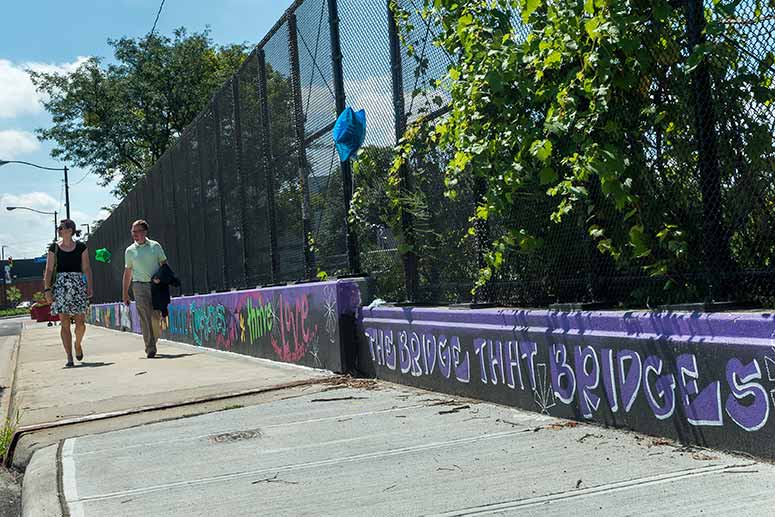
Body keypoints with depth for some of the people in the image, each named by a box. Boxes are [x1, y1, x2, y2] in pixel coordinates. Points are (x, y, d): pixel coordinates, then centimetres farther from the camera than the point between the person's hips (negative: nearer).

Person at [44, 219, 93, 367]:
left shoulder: (81, 247, 6)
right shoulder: (54, 248, 6)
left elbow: (86, 268, 5)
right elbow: (49, 270, 5)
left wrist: (89, 287, -3)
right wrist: (47, 289, -4)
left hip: (78, 285, 0)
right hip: (60, 286, 0)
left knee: (80, 322, -3)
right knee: (65, 323, -4)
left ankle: (78, 344, 28)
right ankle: (69, 358, -1)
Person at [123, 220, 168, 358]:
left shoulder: (155, 246, 6)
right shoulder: (130, 251, 7)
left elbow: (164, 264, 11)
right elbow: (127, 272, 12)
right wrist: (125, 293, 10)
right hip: (140, 286, -1)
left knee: (157, 317, 0)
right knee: (145, 318, -9)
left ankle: (153, 340, 25)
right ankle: (150, 348, -10)